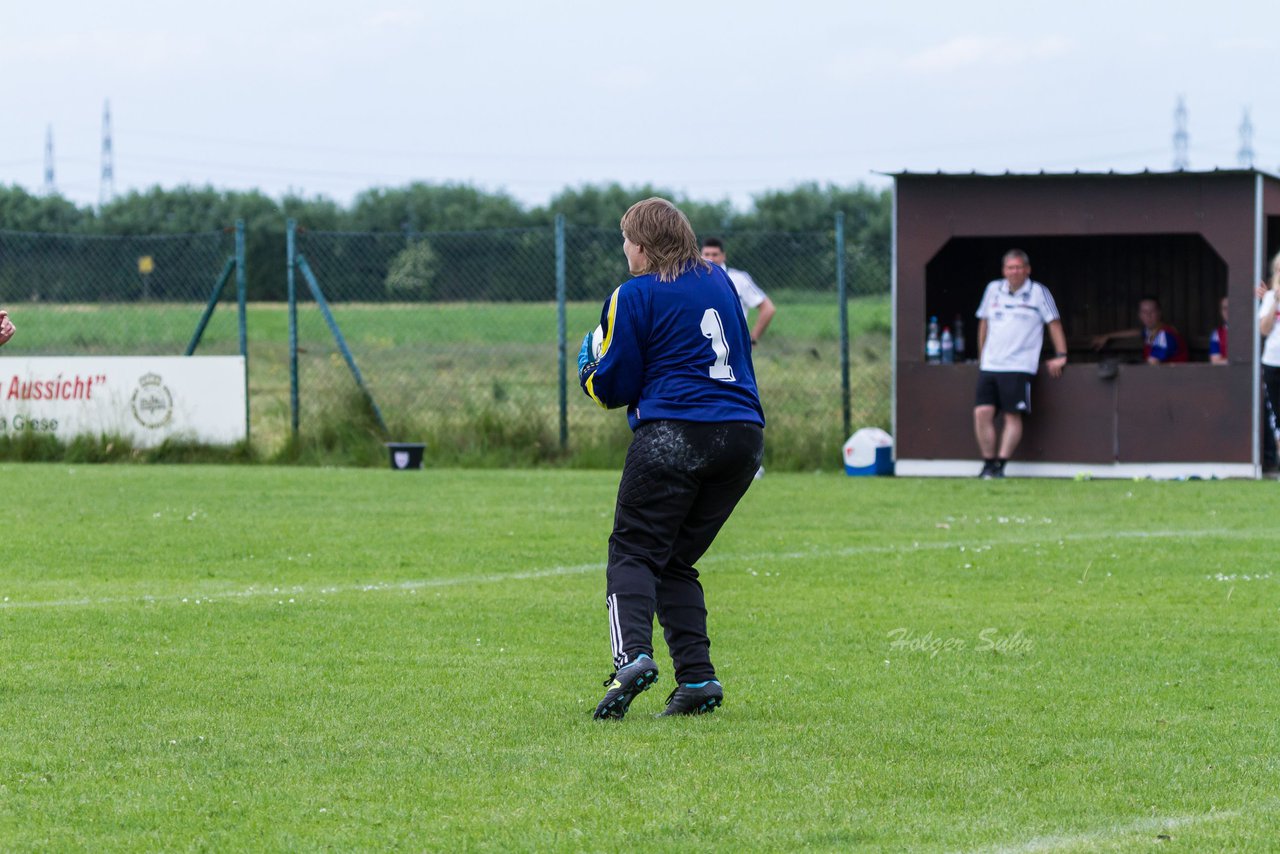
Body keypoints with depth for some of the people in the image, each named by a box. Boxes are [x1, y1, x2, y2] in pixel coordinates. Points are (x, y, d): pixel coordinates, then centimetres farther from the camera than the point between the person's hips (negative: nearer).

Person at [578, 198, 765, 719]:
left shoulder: (633, 296, -2)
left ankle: (632, 654, -30)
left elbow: (613, 387, 0)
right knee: (676, 562, 13)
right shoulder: (718, 281, 16)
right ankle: (696, 678, -1)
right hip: (743, 435, 6)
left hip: (672, 435, -6)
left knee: (633, 552, -5)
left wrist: (588, 372, 23)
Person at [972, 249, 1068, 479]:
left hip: (1019, 367, -4)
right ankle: (988, 463, 1)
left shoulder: (1038, 292, 1)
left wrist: (1060, 355, 1)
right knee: (982, 412, -7)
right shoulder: (993, 289, 13)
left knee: (1013, 416, -9)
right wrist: (981, 355, 22)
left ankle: (1000, 465, -8)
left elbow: (1054, 323, 6)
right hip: (989, 365, 4)